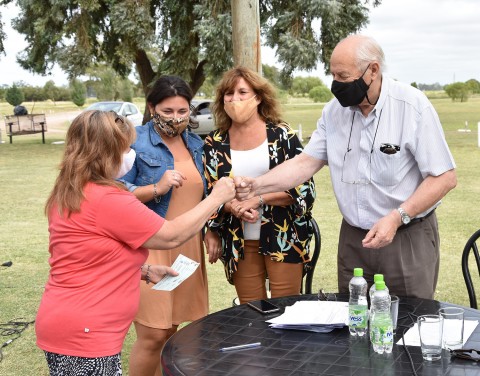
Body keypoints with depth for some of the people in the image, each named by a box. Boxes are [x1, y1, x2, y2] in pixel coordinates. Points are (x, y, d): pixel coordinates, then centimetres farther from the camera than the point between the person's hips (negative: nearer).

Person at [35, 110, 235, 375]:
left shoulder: (68, 194, 8)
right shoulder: (106, 199, -20)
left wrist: (146, 271, 13)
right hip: (82, 335, -9)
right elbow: (173, 236, -13)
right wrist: (217, 197, -2)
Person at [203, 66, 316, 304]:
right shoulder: (214, 143, 5)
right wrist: (235, 207, -15)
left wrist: (258, 199, -16)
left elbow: (304, 187, -6)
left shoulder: (281, 135, -1)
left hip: (283, 239, -2)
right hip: (240, 244, 2)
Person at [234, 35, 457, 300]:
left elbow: (445, 177, -14)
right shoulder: (335, 110, 1)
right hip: (353, 237, 4)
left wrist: (396, 217, -23)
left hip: (408, 237, -4)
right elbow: (306, 162, 2)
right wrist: (257, 186, -12)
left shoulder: (412, 106, -15)